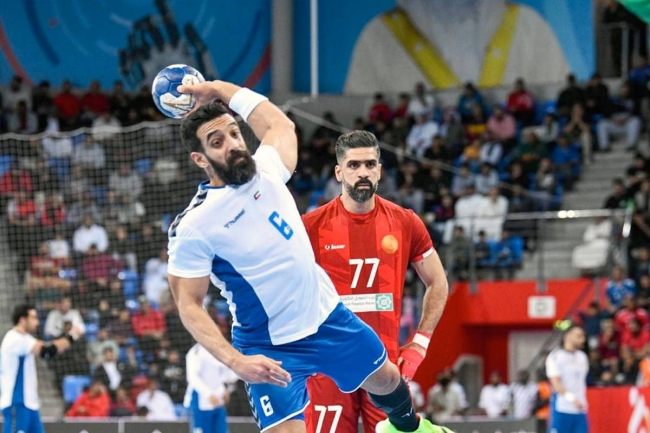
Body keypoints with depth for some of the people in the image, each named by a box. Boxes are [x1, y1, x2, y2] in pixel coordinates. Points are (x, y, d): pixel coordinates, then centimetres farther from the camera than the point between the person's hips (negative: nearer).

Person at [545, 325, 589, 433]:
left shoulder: (582, 357, 14)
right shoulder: (555, 357, -7)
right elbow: (556, 383, -15)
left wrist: (583, 402, 16)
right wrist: (572, 398, -26)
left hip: (580, 409, 6)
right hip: (562, 409, -6)